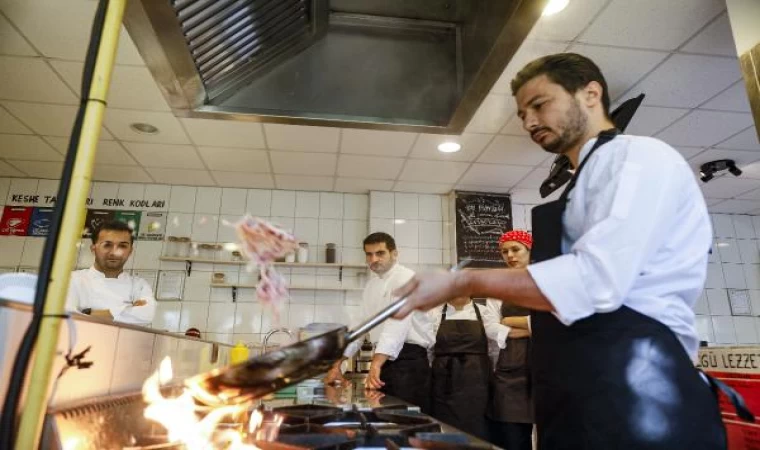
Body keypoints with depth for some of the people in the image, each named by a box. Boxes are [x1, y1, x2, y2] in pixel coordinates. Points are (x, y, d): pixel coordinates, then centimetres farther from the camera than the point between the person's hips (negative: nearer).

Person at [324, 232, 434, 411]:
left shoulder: (406, 279, -14)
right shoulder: (371, 284, 14)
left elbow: (397, 324, -28)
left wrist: (375, 365, -39)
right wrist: (337, 364, 11)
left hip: (409, 359, -7)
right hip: (385, 359, 8)